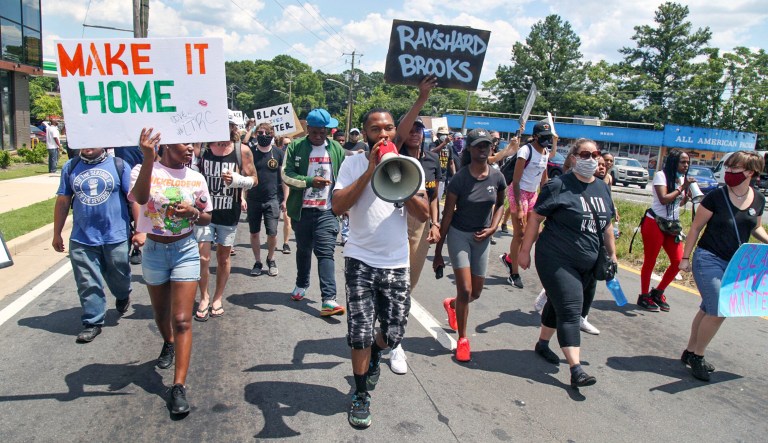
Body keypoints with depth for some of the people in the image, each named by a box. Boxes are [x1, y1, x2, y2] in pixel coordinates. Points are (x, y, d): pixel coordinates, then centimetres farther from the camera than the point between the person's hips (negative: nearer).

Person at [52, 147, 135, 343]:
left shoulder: (119, 165, -3)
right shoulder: (70, 167, 5)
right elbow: (62, 202, 9)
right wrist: (57, 234, 11)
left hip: (116, 237, -2)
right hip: (82, 239, 2)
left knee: (119, 277, 14)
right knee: (87, 284, 5)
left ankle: (123, 296, 47)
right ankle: (92, 323, 19)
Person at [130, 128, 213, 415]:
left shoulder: (196, 179, 0)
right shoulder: (143, 170, -8)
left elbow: (208, 218, 8)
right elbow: (140, 197, -31)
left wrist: (194, 213, -15)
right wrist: (148, 157, -40)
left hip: (185, 250, 0)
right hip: (154, 251, 0)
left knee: (182, 320, -7)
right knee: (161, 313, 19)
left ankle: (179, 387, -3)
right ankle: (168, 344, 52)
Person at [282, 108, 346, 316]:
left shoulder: (336, 149, 4)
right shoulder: (295, 147, 0)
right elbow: (286, 174, -9)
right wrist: (310, 181, -22)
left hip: (327, 211, -1)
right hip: (302, 210, 1)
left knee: (326, 253, -9)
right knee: (303, 250, 18)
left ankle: (329, 299, -14)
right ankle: (301, 285, 40)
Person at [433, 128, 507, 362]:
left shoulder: (497, 177, -7)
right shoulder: (460, 178, -16)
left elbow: (500, 204, 13)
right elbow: (447, 215, -11)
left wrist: (492, 228, -5)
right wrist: (438, 251, -8)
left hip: (482, 237, 4)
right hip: (459, 234, -4)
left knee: (476, 293, 12)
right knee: (465, 290, -11)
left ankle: (451, 304, 47)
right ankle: (462, 339, 11)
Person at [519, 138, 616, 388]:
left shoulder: (603, 188, 10)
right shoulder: (559, 186, -11)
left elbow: (607, 225, 19)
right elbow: (535, 218, -9)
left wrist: (612, 255, 18)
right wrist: (525, 250, -10)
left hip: (588, 264, 7)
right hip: (558, 261, -6)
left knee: (558, 304, 19)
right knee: (570, 311, -11)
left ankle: (542, 344, 38)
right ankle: (576, 370, -12)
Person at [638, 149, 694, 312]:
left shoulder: (682, 178, 12)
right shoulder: (661, 175, -10)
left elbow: (679, 202, 16)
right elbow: (664, 199, -21)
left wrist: (689, 193, 0)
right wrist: (682, 188, -15)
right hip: (654, 223, -7)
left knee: (678, 261, 2)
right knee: (650, 261, 0)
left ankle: (658, 292, 20)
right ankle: (644, 297, 13)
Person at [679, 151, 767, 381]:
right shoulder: (716, 197, -11)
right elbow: (696, 227, -5)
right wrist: (685, 257, -6)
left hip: (735, 265, 5)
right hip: (709, 260, -5)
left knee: (708, 310, 12)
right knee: (717, 311, -12)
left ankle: (690, 352, 26)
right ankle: (697, 356, 7)